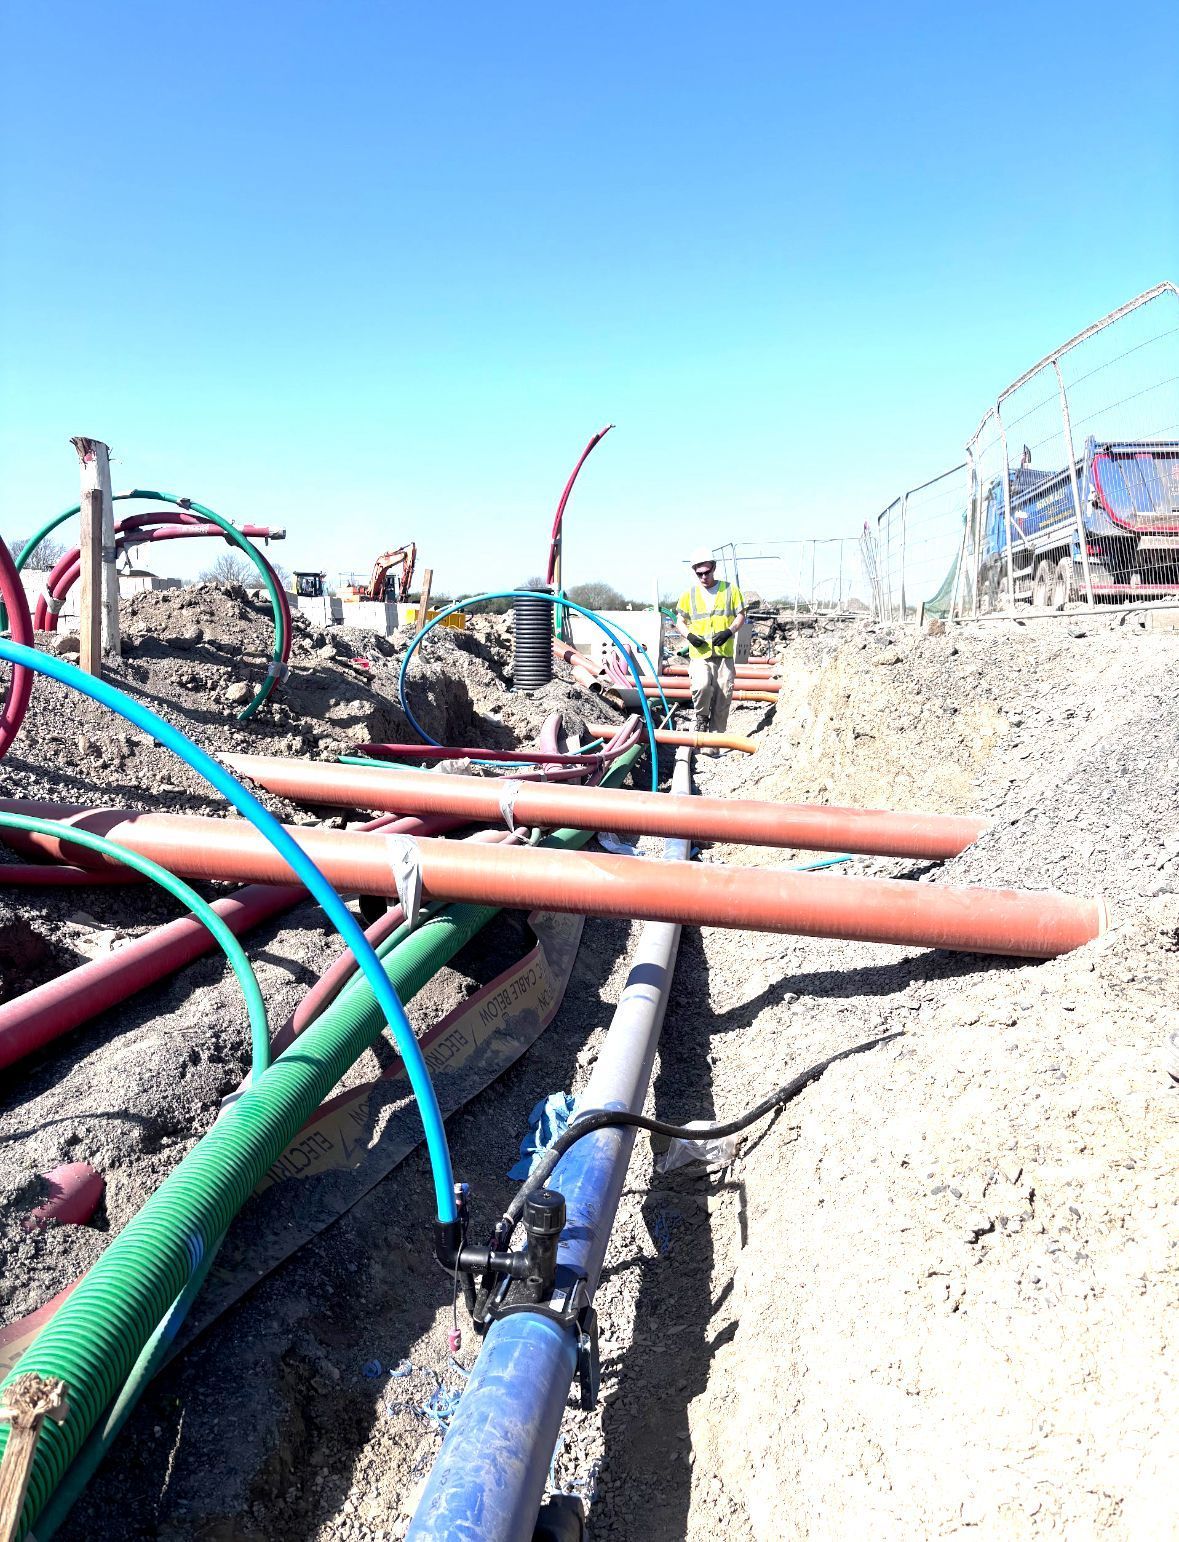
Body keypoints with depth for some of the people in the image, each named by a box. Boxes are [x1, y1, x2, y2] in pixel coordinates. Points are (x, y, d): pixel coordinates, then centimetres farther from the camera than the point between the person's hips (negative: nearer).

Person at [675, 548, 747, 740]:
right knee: (702, 685, -27)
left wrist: (729, 631, -11)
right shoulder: (689, 594, 7)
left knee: (723, 696, 2)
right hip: (700, 654, -1)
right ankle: (701, 717, 2)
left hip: (724, 654, 1)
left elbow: (741, 616, 9)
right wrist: (689, 635, -7)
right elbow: (680, 620, 14)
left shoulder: (730, 590, 6)